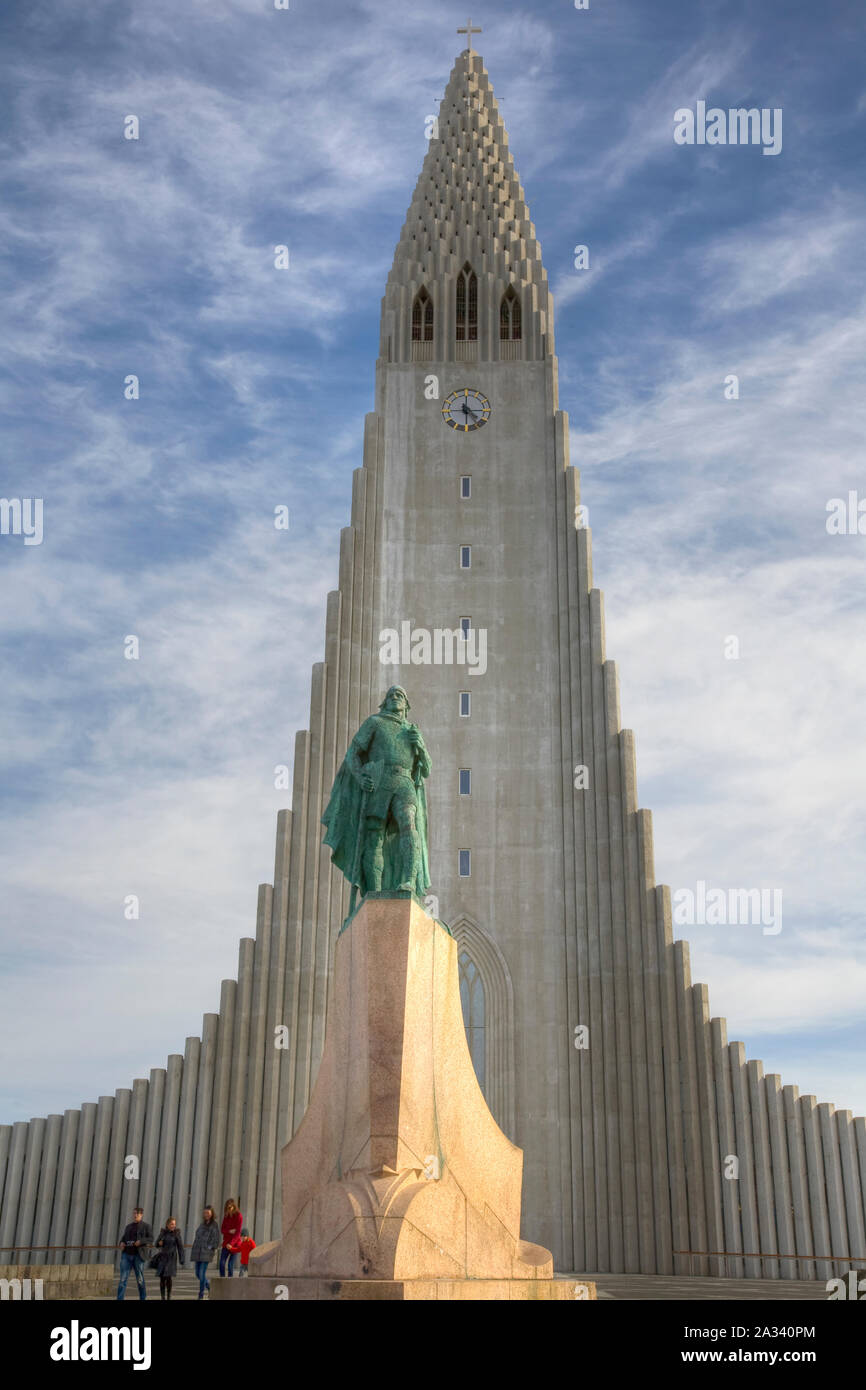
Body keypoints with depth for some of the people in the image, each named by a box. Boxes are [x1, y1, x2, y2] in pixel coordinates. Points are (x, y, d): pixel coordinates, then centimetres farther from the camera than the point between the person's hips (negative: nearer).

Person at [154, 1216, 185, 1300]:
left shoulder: (177, 1234, -5)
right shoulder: (163, 1232, 2)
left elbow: (180, 1247, -5)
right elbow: (157, 1245, 11)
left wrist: (181, 1259, -10)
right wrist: (159, 1243, -12)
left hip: (172, 1258, -3)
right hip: (162, 1257, 3)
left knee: (168, 1277, -13)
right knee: (162, 1278, -2)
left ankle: (169, 1296, 4)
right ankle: (162, 1298, 6)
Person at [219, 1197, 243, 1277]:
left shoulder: (239, 1217, -11)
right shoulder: (226, 1216, 6)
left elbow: (238, 1232, -17)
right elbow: (222, 1230, 5)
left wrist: (231, 1244, -27)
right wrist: (229, 1231, -16)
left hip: (235, 1244, -5)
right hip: (226, 1243, 5)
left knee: (231, 1264, -9)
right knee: (222, 1262, -7)